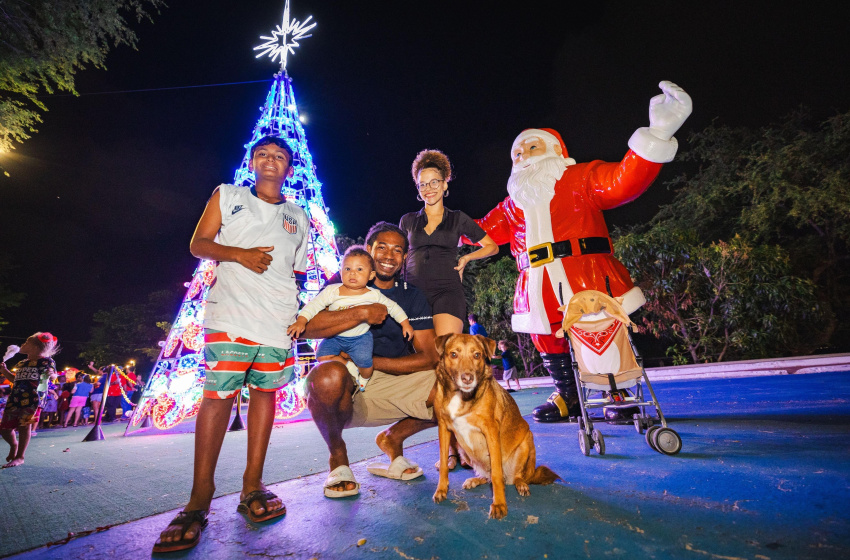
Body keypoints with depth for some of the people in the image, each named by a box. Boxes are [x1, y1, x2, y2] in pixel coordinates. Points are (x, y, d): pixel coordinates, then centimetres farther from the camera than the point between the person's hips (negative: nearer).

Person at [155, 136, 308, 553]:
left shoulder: (299, 218, 20)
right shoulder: (227, 196, 15)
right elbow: (198, 244, 9)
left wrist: (301, 313, 9)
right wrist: (240, 254, -9)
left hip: (280, 319, 3)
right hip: (230, 313, -2)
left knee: (265, 391, 3)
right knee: (218, 394, -6)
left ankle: (252, 487, 13)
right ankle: (199, 499, 5)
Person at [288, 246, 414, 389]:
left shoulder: (373, 295, -11)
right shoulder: (332, 291, -14)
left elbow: (392, 306, 1)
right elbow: (314, 305, -14)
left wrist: (405, 323, 2)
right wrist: (301, 321, -28)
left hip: (360, 338, -2)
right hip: (334, 336, 2)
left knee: (364, 362, -19)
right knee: (323, 356, -15)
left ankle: (364, 378, 19)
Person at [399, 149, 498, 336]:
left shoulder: (458, 219, 12)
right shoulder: (408, 220, 17)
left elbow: (492, 247, 19)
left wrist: (466, 258, 7)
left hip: (448, 290, -2)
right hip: (413, 291, 2)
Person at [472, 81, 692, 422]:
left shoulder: (580, 178, 8)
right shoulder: (513, 202, 22)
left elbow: (623, 181, -9)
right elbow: (485, 230, 26)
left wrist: (656, 135, -22)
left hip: (588, 281, -4)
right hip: (540, 289, 5)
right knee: (547, 340, 9)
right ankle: (568, 396, 31)